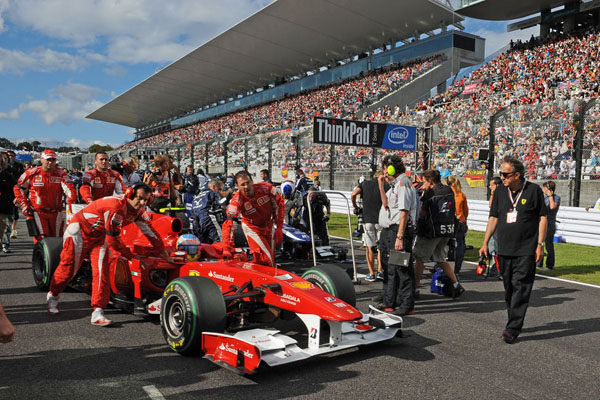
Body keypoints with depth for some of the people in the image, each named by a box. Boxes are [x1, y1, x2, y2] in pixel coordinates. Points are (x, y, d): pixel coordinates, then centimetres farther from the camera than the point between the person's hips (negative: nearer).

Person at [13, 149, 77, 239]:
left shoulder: (61, 174, -2)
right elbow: (18, 188, 10)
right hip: (37, 212, -1)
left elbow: (70, 189, -15)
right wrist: (24, 205, 3)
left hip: (56, 213, 2)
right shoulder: (32, 173, -1)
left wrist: (71, 204, -31)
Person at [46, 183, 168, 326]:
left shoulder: (138, 212, -9)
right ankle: (53, 296, 37)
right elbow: (113, 239, -27)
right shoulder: (116, 205, -34)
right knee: (68, 268, 6)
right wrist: (129, 255, -14)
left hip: (99, 236, 6)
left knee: (101, 270, -12)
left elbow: (151, 232, 3)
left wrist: (165, 255, 7)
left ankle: (98, 313, -13)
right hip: (80, 230, -6)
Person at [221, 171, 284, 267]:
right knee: (265, 260, -16)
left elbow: (279, 203, -9)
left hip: (269, 225, 4)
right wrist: (227, 249, -44)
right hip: (252, 228, -4)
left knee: (271, 259, 13)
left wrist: (279, 228, -10)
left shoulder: (266, 188, -25)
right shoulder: (237, 201, -31)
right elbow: (228, 225, -35)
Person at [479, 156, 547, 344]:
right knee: (509, 288, 10)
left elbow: (543, 217, 1)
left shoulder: (534, 190, -2)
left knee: (520, 287, -8)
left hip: (526, 250, -4)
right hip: (504, 249, 4)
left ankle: (512, 329, -6)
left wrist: (540, 244, -5)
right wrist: (485, 243, 7)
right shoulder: (500, 191, 8)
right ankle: (515, 322, 25)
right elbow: (493, 218, 12)